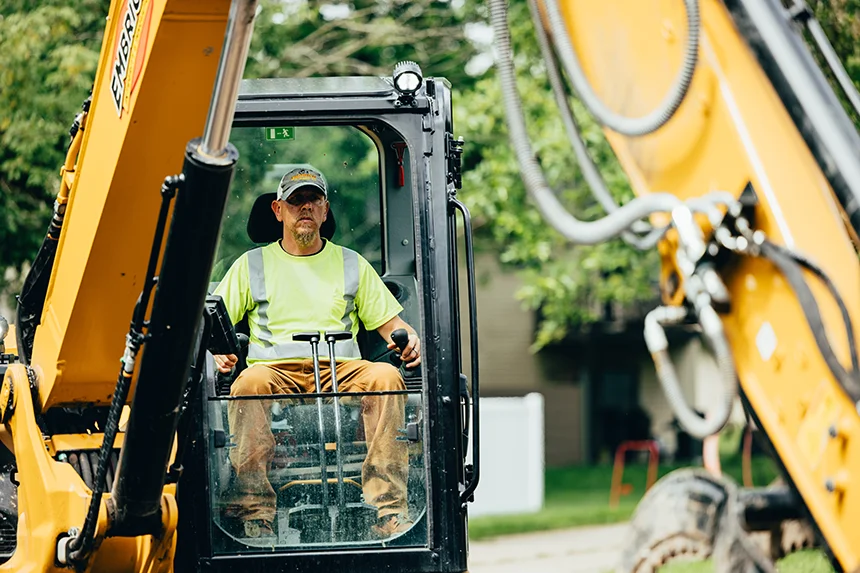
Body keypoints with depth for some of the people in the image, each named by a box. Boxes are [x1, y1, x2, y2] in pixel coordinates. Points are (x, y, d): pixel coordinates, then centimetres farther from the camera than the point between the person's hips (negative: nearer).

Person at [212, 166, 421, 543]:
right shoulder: (252, 264, 19)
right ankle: (253, 514, -41)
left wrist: (409, 340, -3)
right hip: (276, 371, -1)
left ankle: (390, 510, -35)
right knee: (250, 383, -37)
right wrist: (219, 351, -8)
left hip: (342, 371, 1)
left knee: (385, 376, -32)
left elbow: (391, 323, 21)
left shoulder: (352, 264, 23)